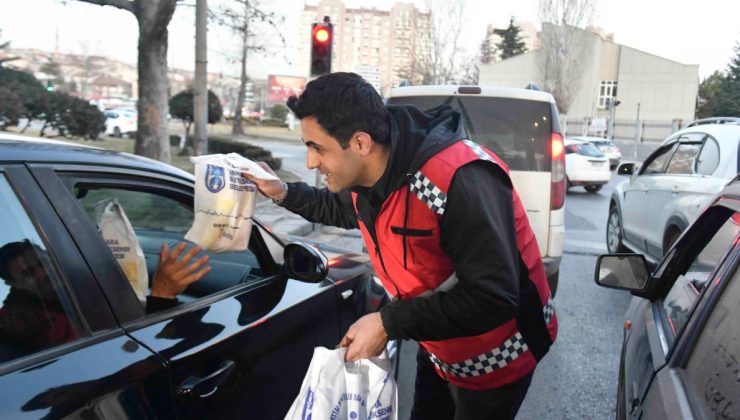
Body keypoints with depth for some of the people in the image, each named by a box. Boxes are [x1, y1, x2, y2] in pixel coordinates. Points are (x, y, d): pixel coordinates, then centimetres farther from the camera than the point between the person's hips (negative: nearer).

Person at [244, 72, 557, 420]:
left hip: (495, 360, -7)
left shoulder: (459, 179, -35)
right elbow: (342, 209, 17)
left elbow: (492, 299, -34)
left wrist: (389, 324, -32)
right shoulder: (372, 175, -9)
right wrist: (284, 193, 3)